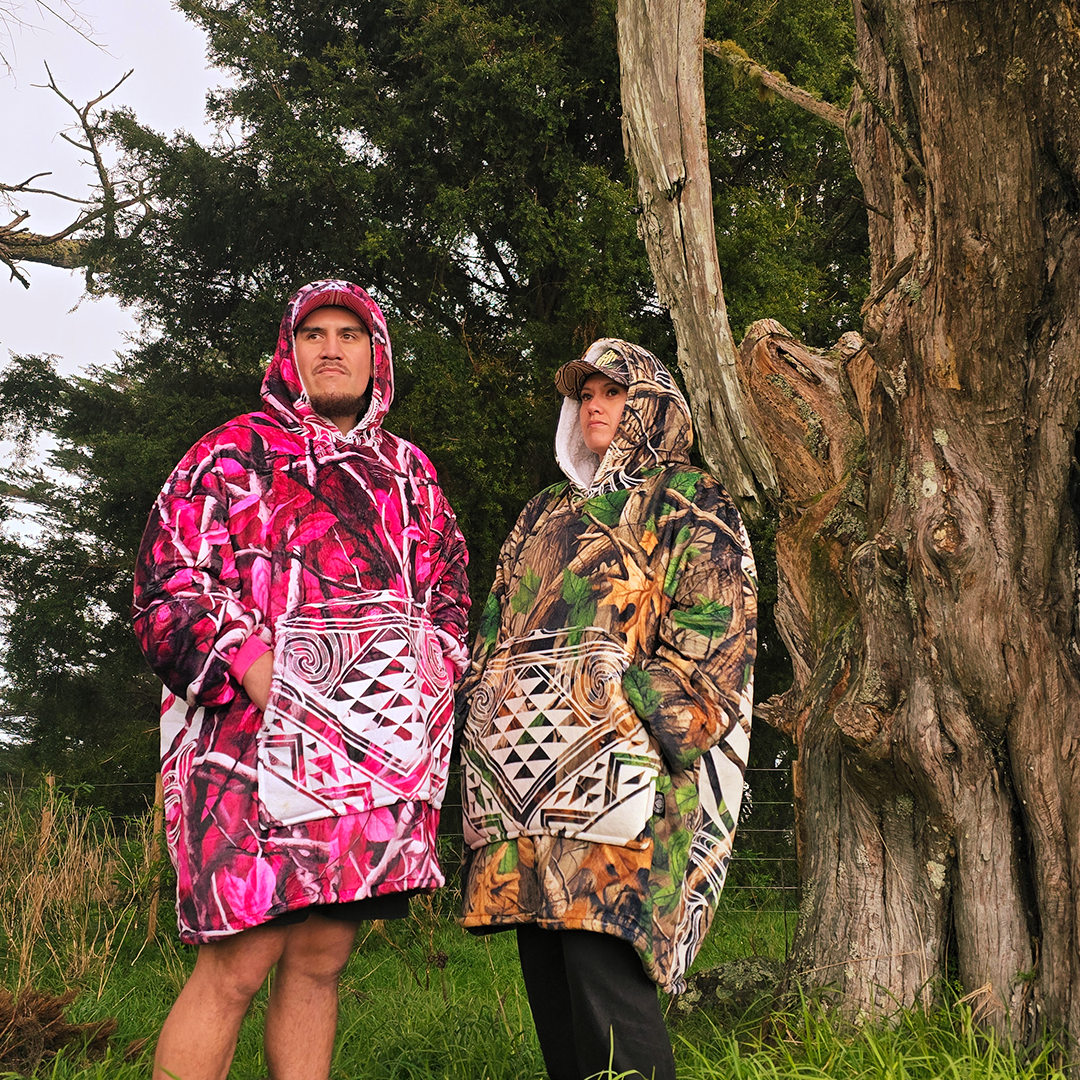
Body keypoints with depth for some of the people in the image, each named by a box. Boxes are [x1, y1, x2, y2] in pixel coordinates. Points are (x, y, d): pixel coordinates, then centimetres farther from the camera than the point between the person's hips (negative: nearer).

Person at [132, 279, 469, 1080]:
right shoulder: (234, 454, 5)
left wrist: (429, 678, 7)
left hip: (377, 749, 5)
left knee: (323, 959, 7)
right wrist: (259, 675, -16)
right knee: (239, 963, -11)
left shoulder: (410, 473, 20)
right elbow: (167, 594, -3)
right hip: (256, 741, -5)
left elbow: (448, 593, 26)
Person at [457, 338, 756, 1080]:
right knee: (546, 978, 5)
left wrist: (639, 723, -15)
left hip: (617, 768, -6)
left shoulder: (690, 505, 7)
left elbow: (713, 634, -5)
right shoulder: (546, 515, 27)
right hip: (526, 780, 7)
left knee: (603, 964, -15)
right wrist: (486, 725, 8)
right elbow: (496, 630, 24)